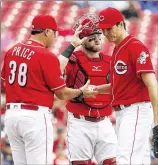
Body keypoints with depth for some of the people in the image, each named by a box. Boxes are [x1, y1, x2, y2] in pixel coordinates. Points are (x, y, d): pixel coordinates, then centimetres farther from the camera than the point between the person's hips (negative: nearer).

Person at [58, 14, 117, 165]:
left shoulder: (108, 61, 11)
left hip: (104, 123, 5)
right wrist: (72, 45, -24)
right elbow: (56, 70, -27)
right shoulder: (73, 59, -6)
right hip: (80, 124, -5)